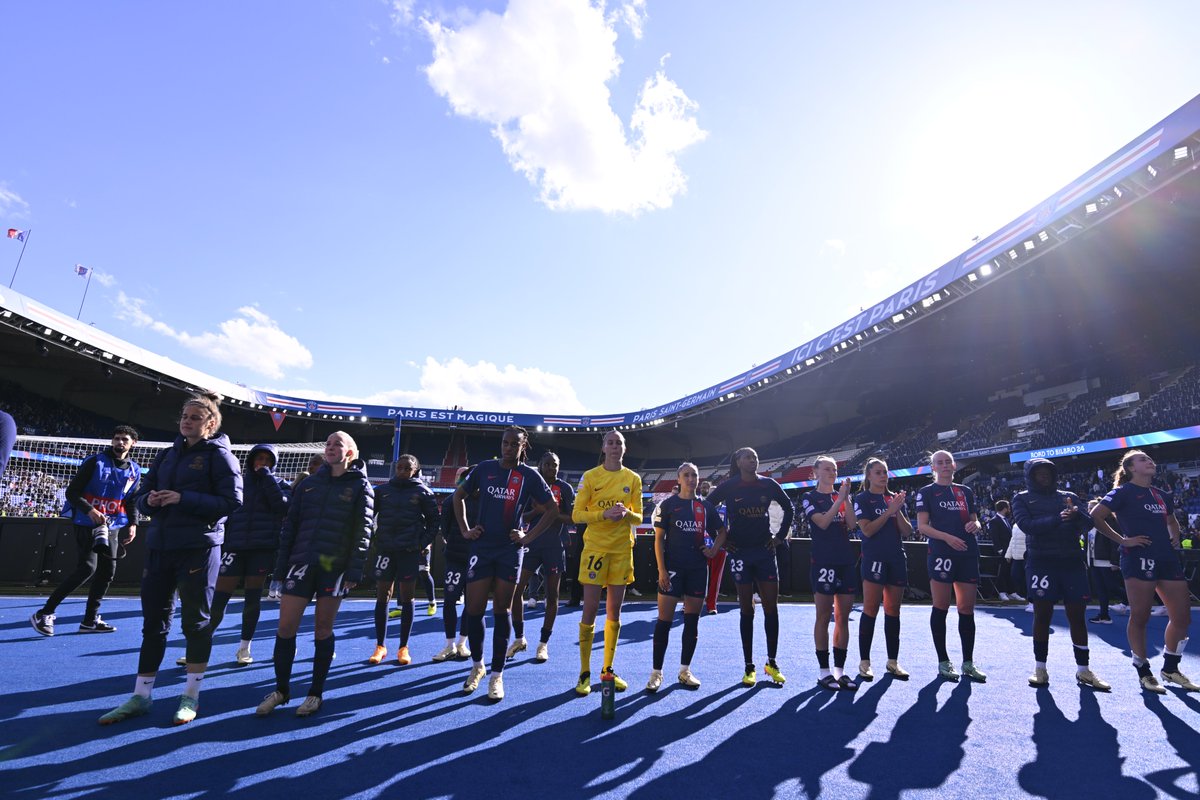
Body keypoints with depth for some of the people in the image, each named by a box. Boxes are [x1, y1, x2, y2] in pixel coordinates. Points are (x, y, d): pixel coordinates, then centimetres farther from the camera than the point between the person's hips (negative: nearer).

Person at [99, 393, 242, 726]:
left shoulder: (218, 454, -5)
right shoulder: (166, 455, 15)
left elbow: (232, 501, -13)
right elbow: (141, 495, 17)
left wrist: (184, 499, -20)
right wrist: (149, 500, -7)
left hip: (198, 548, -6)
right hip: (159, 546, 6)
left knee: (196, 620, 3)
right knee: (153, 621, 12)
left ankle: (191, 696, 15)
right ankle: (140, 697, 24)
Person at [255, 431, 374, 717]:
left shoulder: (360, 486, 1)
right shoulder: (309, 484, 11)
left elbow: (363, 532, -5)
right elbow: (289, 527, 11)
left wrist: (354, 572, -12)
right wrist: (280, 569, 6)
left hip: (334, 566, -3)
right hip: (301, 562, 3)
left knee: (323, 629, 5)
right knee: (286, 626, 3)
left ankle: (316, 693, 20)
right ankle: (281, 689, 22)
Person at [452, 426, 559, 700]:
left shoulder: (530, 475, -3)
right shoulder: (484, 468, 2)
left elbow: (552, 510, 2)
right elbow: (459, 496, 14)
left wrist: (528, 537, -4)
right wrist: (465, 530, 7)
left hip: (510, 550, -1)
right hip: (481, 547, 2)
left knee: (501, 611, 5)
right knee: (473, 610, 3)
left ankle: (497, 675, 16)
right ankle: (477, 665, 27)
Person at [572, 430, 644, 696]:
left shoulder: (633, 479, 5)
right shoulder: (590, 476, -2)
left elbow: (638, 517, 7)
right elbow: (577, 514, -5)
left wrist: (626, 514, -16)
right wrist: (604, 514, -20)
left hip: (622, 549, 3)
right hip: (595, 547, -3)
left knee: (614, 611, 8)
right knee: (590, 609, -4)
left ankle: (608, 669, 22)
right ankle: (585, 673, 10)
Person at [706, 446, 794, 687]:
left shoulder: (768, 484, 2)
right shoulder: (728, 486, -5)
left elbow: (789, 508, 15)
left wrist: (780, 535, 8)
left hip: (765, 550, 2)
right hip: (739, 552, -2)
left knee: (771, 606, 2)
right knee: (746, 610, 3)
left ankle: (772, 662, 19)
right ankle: (749, 667, 15)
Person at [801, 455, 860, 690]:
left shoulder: (842, 496, 14)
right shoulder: (809, 497, 1)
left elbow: (852, 524, 0)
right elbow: (823, 522, -14)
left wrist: (847, 498, -9)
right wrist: (839, 499, -14)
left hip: (847, 561, 5)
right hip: (823, 562, -5)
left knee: (843, 617, 8)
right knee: (823, 616, -1)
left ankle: (840, 670, 16)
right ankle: (824, 671, 8)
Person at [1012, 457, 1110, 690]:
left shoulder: (1069, 497, 14)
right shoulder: (1022, 498, 6)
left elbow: (1088, 523, 1)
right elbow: (1026, 524, -11)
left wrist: (1076, 514, -21)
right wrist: (1057, 519, -22)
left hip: (1072, 562, 3)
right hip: (1040, 563, -3)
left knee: (1077, 615, 6)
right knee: (1042, 614, 1)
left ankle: (1083, 670, 18)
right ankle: (1040, 668, 12)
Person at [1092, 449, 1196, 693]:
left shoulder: (1163, 495, 16)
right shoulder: (1124, 492, -5)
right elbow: (1095, 517, -13)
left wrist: (1175, 537, 14)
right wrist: (1122, 540, -12)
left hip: (1168, 558, 7)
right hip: (1140, 558, -7)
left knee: (1182, 616, 9)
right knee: (1140, 617, -1)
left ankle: (1170, 668, 26)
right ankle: (1143, 671, 11)